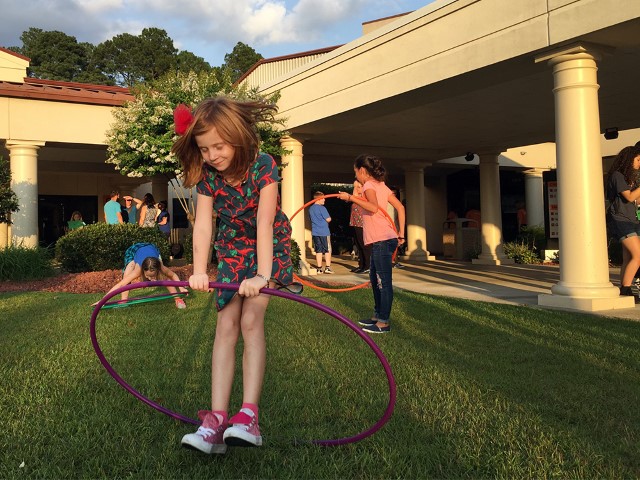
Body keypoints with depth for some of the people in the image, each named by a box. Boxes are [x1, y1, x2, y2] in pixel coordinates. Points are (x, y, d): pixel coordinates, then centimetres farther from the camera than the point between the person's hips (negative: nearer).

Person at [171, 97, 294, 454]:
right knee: (227, 324, -7)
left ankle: (249, 414, -21)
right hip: (232, 250, 4)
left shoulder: (263, 166, -24)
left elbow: (265, 223, -30)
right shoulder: (207, 175, -12)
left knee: (251, 319, -21)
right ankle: (217, 419, -10)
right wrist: (199, 271, -31)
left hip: (269, 248, -4)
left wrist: (263, 275, -37)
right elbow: (203, 224, -19)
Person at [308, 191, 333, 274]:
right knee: (327, 250, 2)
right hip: (324, 232, -6)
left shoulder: (311, 209, 10)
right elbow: (328, 219, -11)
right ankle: (327, 267, -1)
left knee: (318, 251, 9)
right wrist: (329, 218, 9)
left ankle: (319, 268, 8)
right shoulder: (322, 208, -12)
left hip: (315, 233, 6)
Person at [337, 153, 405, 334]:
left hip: (382, 241, -10)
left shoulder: (369, 185, -7)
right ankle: (378, 315, 29)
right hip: (382, 240, 10)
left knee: (383, 281, -5)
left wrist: (350, 198, -21)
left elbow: (373, 207, -27)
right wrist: (401, 233, 15)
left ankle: (384, 323, 1)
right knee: (375, 279, 19)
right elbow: (400, 207, 15)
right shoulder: (381, 185, 17)